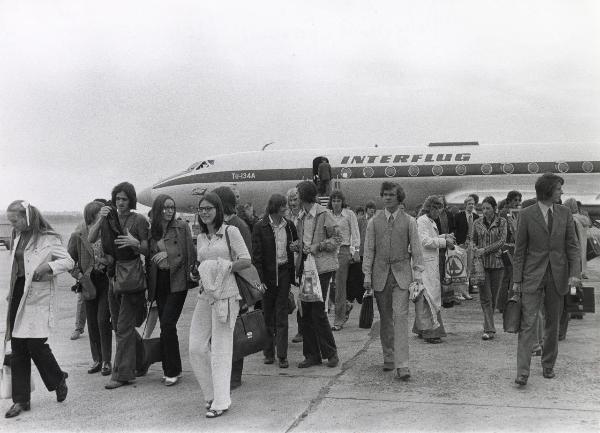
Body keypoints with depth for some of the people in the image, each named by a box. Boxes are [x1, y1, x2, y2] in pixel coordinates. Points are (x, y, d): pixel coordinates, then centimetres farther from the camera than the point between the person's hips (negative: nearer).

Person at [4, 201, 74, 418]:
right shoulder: (17, 238, 15)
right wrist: (11, 292, 15)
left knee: (35, 343, -11)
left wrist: (48, 266, -26)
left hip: (38, 296, -7)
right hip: (18, 294, 7)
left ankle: (58, 379, 17)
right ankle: (21, 400, 11)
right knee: (18, 347, 4)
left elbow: (69, 261, -11)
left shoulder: (48, 238, -7)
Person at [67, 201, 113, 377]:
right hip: (89, 281, 2)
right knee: (92, 322, 9)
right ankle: (96, 359, 22)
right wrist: (79, 276, -5)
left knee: (103, 320, -7)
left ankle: (106, 361, 5)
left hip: (106, 279, -2)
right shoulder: (78, 235, -4)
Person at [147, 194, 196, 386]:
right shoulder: (151, 231, 9)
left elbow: (190, 254, -3)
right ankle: (171, 370, 18)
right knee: (165, 326, 8)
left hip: (177, 281, -4)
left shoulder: (182, 227, -1)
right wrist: (149, 287, 8)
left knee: (168, 324, -11)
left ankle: (173, 371, 0)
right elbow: (149, 260, 13)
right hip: (159, 282, 4)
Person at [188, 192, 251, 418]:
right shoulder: (201, 237, 15)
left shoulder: (230, 231, -3)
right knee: (196, 347, 4)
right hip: (205, 295, 6)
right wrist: (202, 275, 1)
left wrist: (222, 268, -13)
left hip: (225, 294, -6)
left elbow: (246, 260, -7)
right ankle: (212, 393, 21)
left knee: (220, 349, -4)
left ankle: (221, 401, 5)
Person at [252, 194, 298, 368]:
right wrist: (259, 278, -13)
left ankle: (282, 355, 4)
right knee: (267, 314, 7)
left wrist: (293, 274, 3)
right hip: (267, 274, -2)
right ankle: (268, 352, 19)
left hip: (284, 273, 2)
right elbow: (256, 255, -7)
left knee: (282, 315, 1)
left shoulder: (289, 226, 4)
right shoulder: (260, 227, -6)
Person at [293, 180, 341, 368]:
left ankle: (331, 353, 7)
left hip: (322, 268, -7)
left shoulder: (324, 214, -7)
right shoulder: (301, 218, 15)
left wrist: (318, 246, -16)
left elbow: (337, 238, -6)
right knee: (306, 312, 6)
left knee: (318, 312, -8)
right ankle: (312, 355, 15)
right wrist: (298, 246, 4)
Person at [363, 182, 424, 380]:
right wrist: (367, 276, 3)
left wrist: (417, 273, -2)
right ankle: (388, 358, 22)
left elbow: (416, 249, 5)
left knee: (400, 317, -11)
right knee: (385, 318, 8)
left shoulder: (409, 221, 4)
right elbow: (369, 250, 7)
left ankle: (402, 364, -13)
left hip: (401, 274, -2)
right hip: (380, 274, 2)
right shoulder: (374, 222, 7)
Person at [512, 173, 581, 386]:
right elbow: (519, 249, -1)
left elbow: (572, 246, 6)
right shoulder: (526, 214, -3)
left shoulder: (565, 213, 6)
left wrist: (575, 273, -8)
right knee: (528, 323, -8)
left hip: (557, 276, 3)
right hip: (533, 276, -3)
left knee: (553, 324, 11)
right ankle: (522, 372, -9)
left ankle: (548, 366, 24)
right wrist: (516, 279, -4)